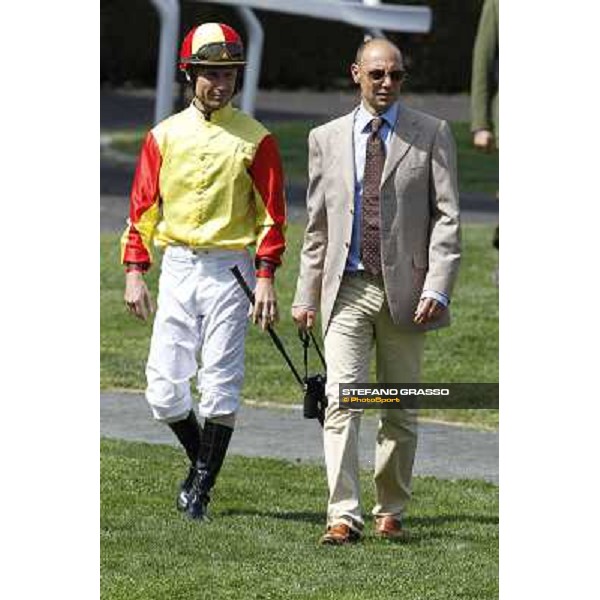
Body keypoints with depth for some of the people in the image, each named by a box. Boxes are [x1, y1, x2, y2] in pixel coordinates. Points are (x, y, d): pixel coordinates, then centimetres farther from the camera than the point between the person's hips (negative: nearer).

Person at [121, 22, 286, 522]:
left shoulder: (255, 139, 0)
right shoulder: (165, 135, 7)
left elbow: (272, 213, -1)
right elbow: (143, 207, 8)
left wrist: (266, 279, -10)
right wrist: (135, 273, 1)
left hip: (229, 269, -3)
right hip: (176, 268, 3)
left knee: (220, 384, -5)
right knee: (164, 388, 0)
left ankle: (201, 489, 4)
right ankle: (201, 459, 26)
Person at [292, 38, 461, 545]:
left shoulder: (432, 135, 3)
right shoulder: (327, 139, 10)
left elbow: (447, 218, -1)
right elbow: (317, 225, 14)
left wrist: (437, 289, -12)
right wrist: (306, 295, 9)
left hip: (404, 290, -1)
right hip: (347, 289, 1)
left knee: (400, 410, 6)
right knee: (342, 399, -12)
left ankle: (391, 512, 19)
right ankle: (344, 516, -15)